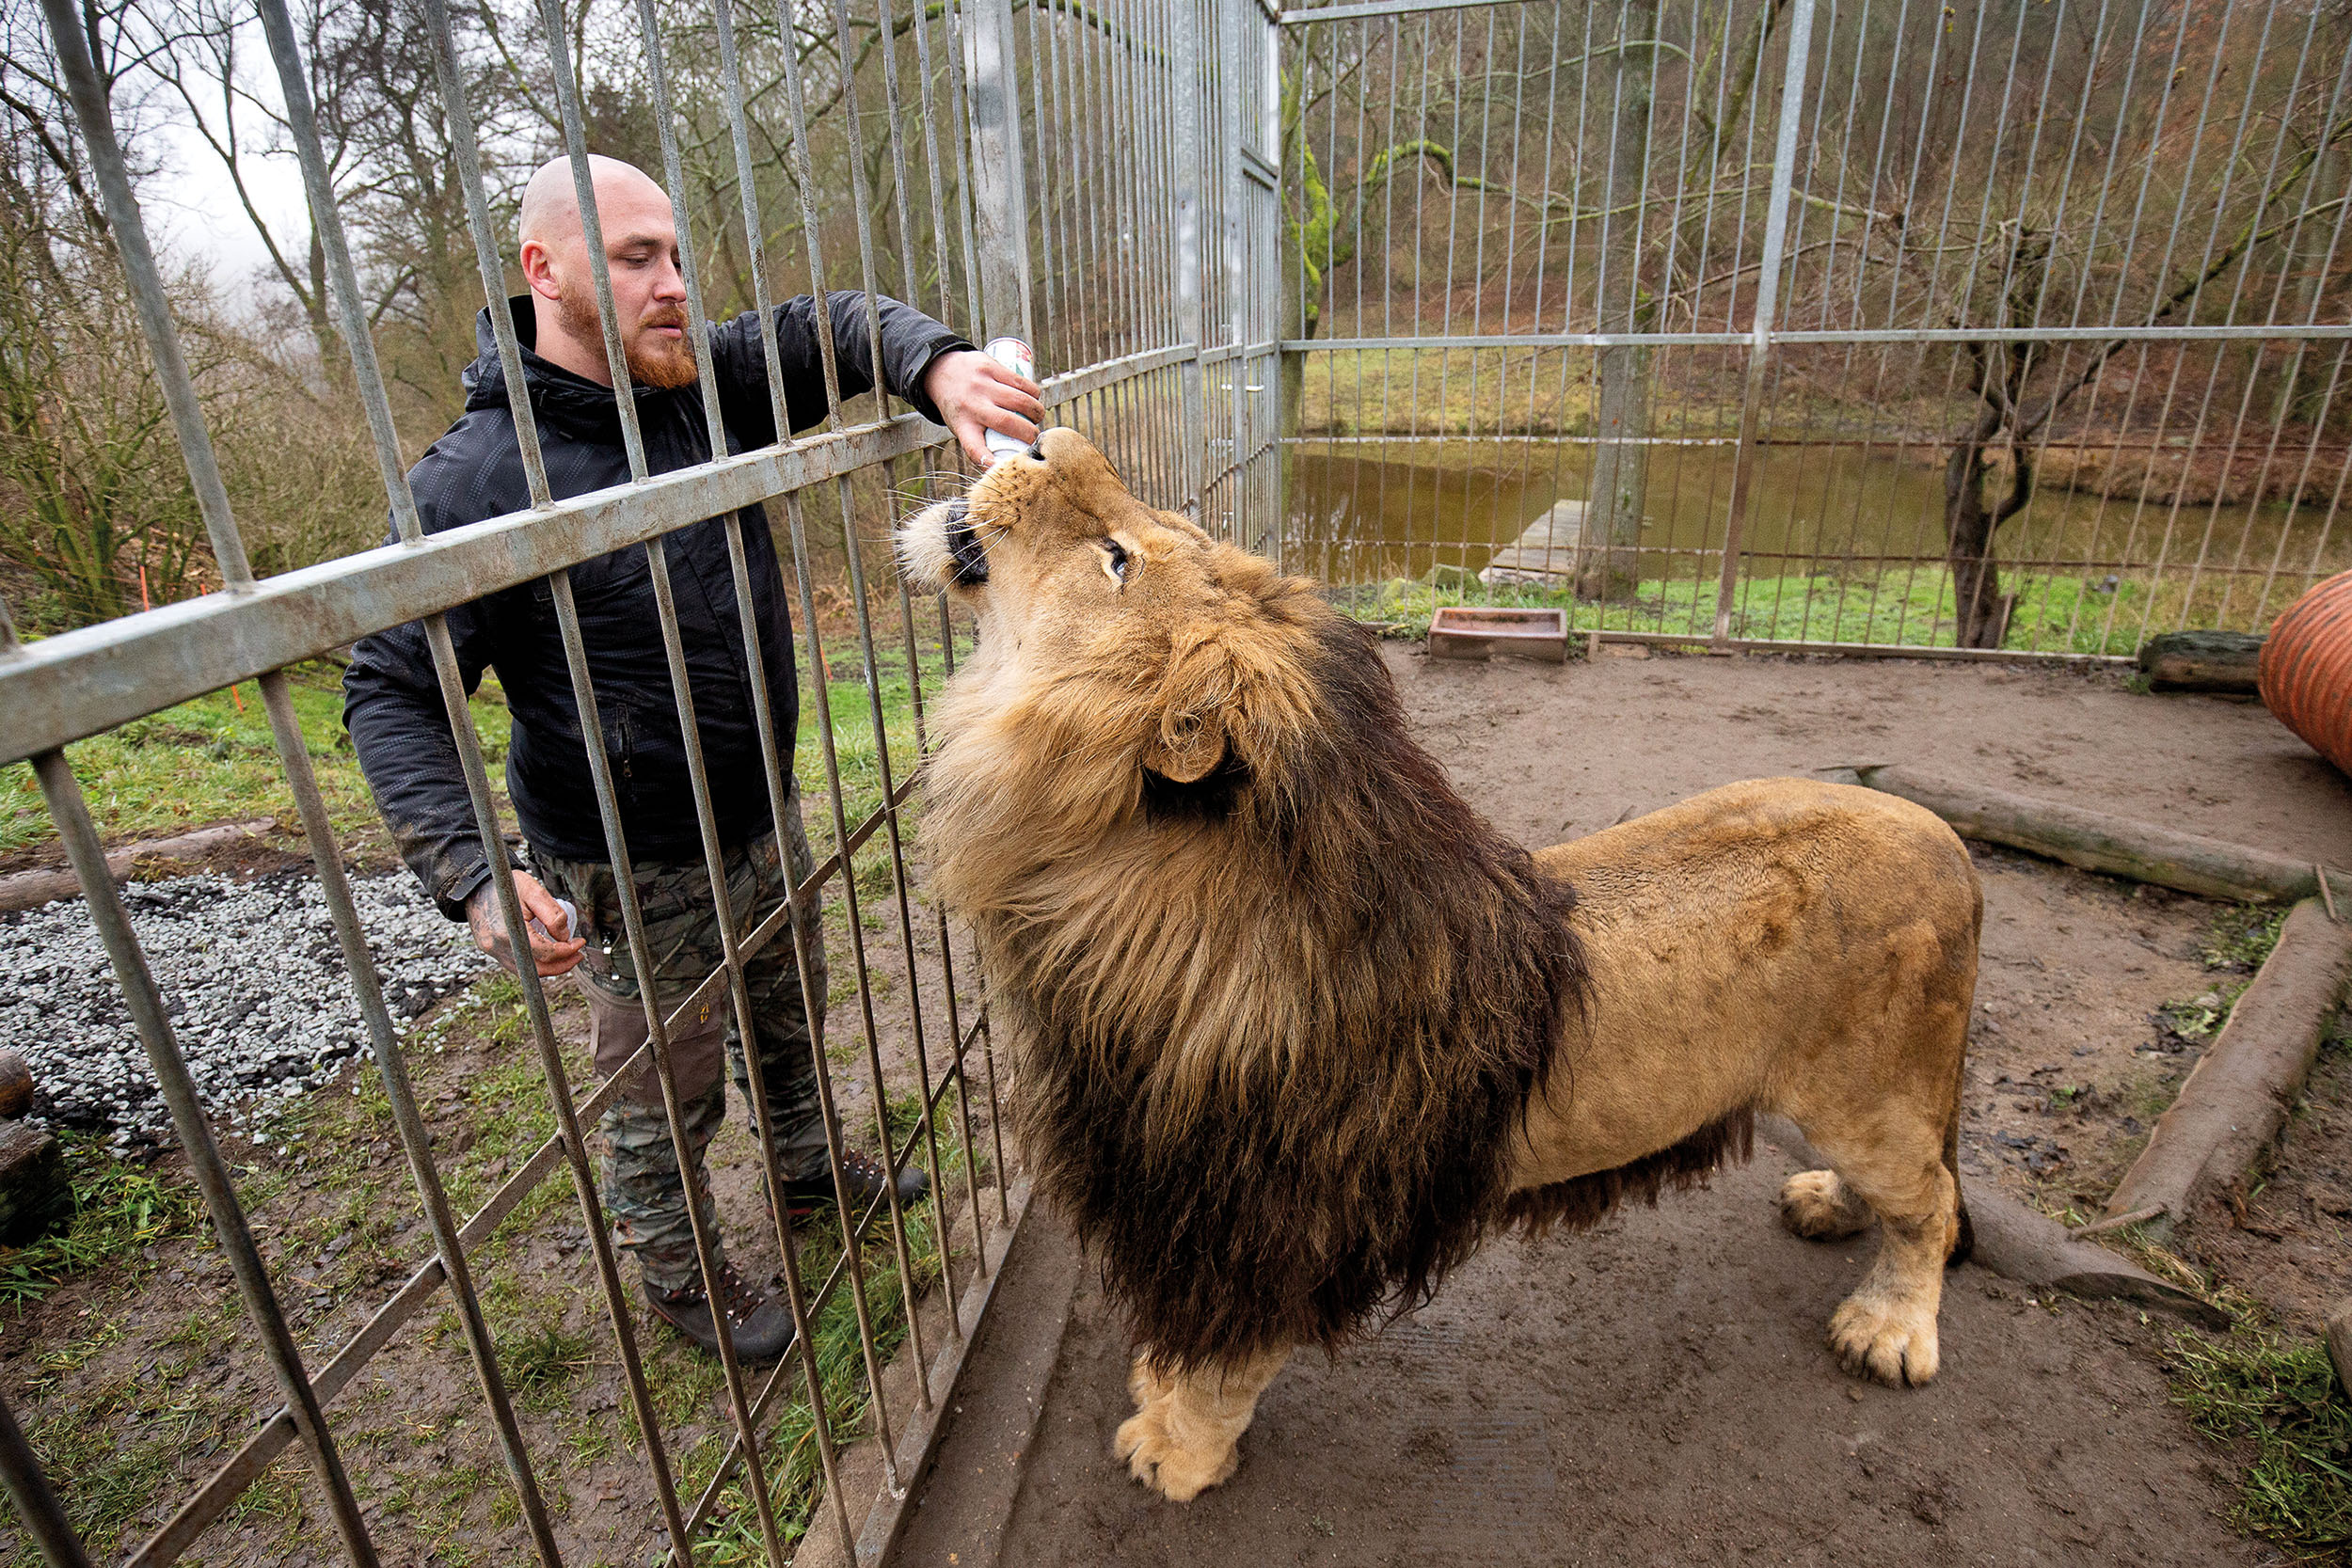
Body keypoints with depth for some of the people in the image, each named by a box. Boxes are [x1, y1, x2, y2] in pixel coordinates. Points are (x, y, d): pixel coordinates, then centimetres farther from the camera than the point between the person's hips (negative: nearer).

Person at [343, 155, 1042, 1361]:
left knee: (791, 1021, 27)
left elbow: (833, 325, -7)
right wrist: (475, 877, -33)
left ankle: (807, 1166, 55)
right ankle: (677, 1270, 42)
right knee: (666, 1096, 14)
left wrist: (936, 365, -32)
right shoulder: (475, 478, -20)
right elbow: (391, 694, -19)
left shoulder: (704, 383, -5)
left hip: (766, 813, 6)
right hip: (636, 871, -6)